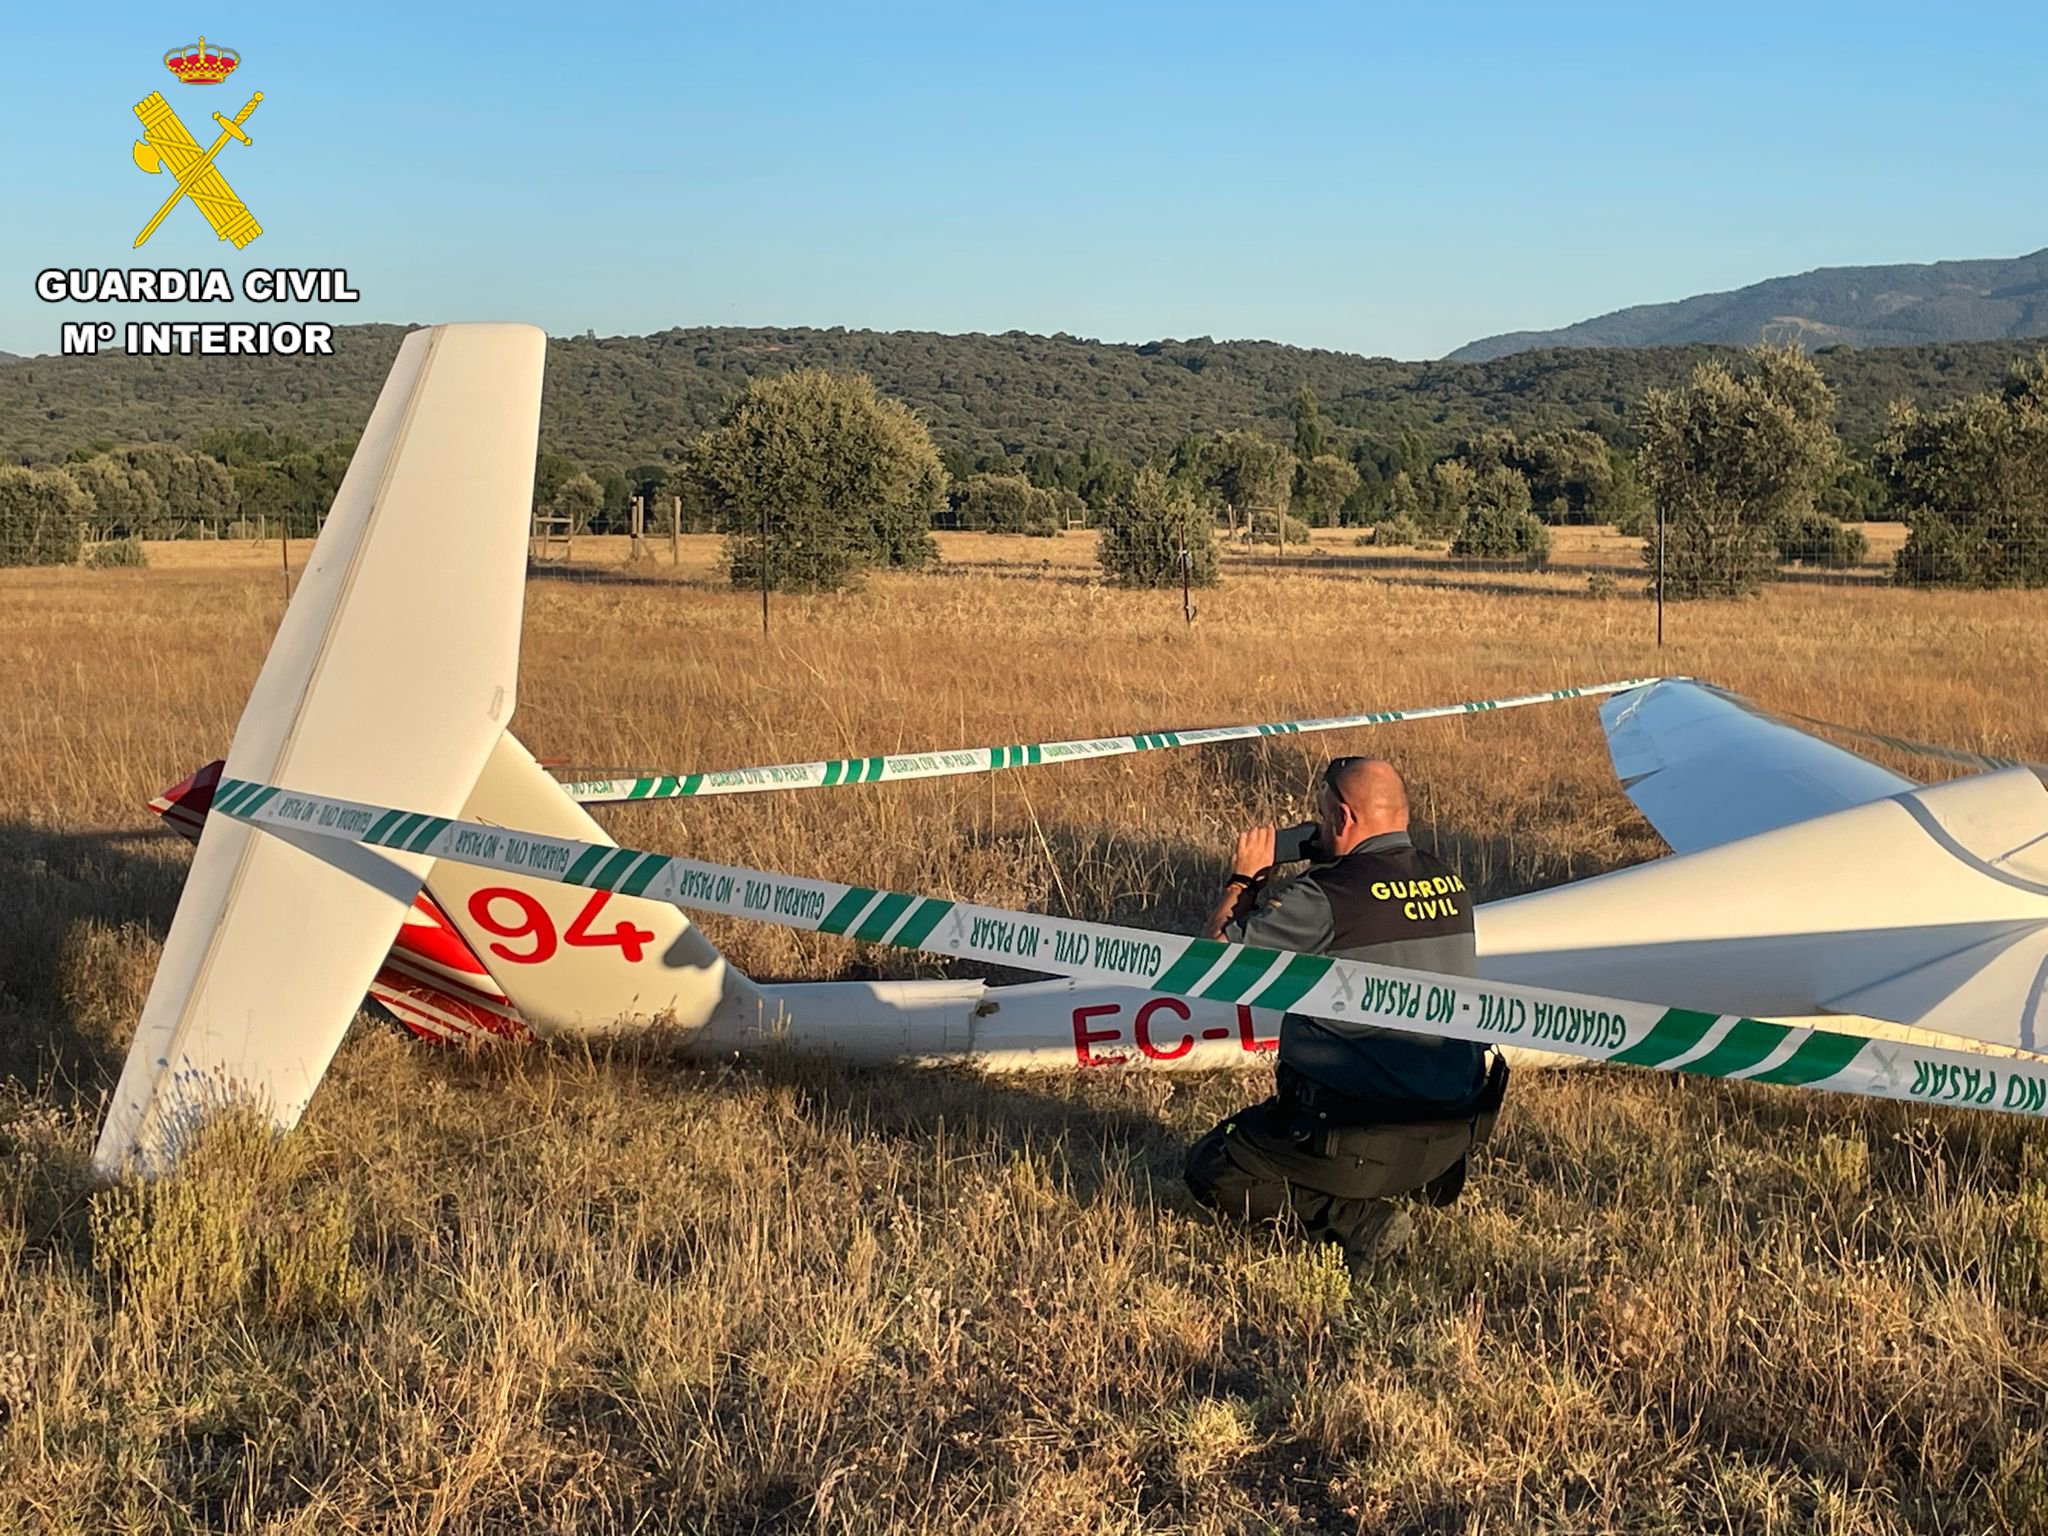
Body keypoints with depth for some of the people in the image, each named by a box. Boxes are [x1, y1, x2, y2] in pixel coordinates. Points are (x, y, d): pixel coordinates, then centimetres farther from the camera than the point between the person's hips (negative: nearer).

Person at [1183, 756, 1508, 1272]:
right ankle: (1426, 1175, 15)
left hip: (1363, 1134, -8)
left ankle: (1355, 1216, -8)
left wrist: (1244, 879, 7)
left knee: (1209, 1169, 10)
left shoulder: (1324, 896, -18)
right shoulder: (1449, 882, 4)